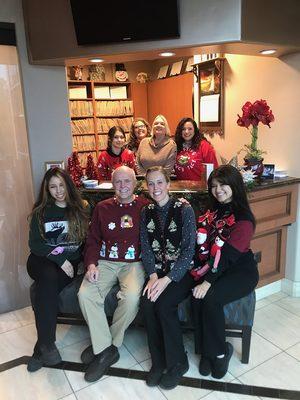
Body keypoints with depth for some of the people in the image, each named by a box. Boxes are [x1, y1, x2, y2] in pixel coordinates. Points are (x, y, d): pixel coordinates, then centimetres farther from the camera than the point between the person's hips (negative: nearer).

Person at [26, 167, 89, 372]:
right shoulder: (41, 212, 7)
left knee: (48, 288, -31)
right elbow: (34, 244, -1)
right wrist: (59, 259, -13)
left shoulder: (81, 209, 7)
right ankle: (46, 343, -30)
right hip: (42, 261, 0)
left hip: (69, 263, 0)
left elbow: (88, 238, 3)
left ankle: (41, 347, -22)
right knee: (49, 277, -34)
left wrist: (68, 261, -12)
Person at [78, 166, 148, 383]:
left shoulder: (146, 207, 2)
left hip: (134, 263, -3)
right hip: (105, 262, 3)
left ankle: (103, 346, -5)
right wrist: (91, 264, -2)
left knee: (132, 296, -30)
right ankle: (105, 350, -6)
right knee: (85, 293, -22)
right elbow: (93, 240, 12)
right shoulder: (102, 208, 12)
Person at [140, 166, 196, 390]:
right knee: (147, 303, -21)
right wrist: (153, 275, -14)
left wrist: (167, 279, -21)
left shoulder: (184, 210, -10)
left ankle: (177, 362, -1)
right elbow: (146, 248, 3)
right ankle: (158, 361, 0)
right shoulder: (147, 212, 5)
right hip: (158, 270, 4)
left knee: (164, 304, -25)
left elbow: (189, 250, -13)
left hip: (182, 271, -4)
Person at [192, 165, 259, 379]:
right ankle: (208, 351, -2)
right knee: (197, 298, -23)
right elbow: (202, 242, 7)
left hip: (241, 270, -5)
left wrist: (207, 282, -26)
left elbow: (228, 255, -20)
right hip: (213, 267, 5)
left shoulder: (243, 217, -11)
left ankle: (220, 351, -3)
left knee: (209, 298, -29)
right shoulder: (214, 212, 12)